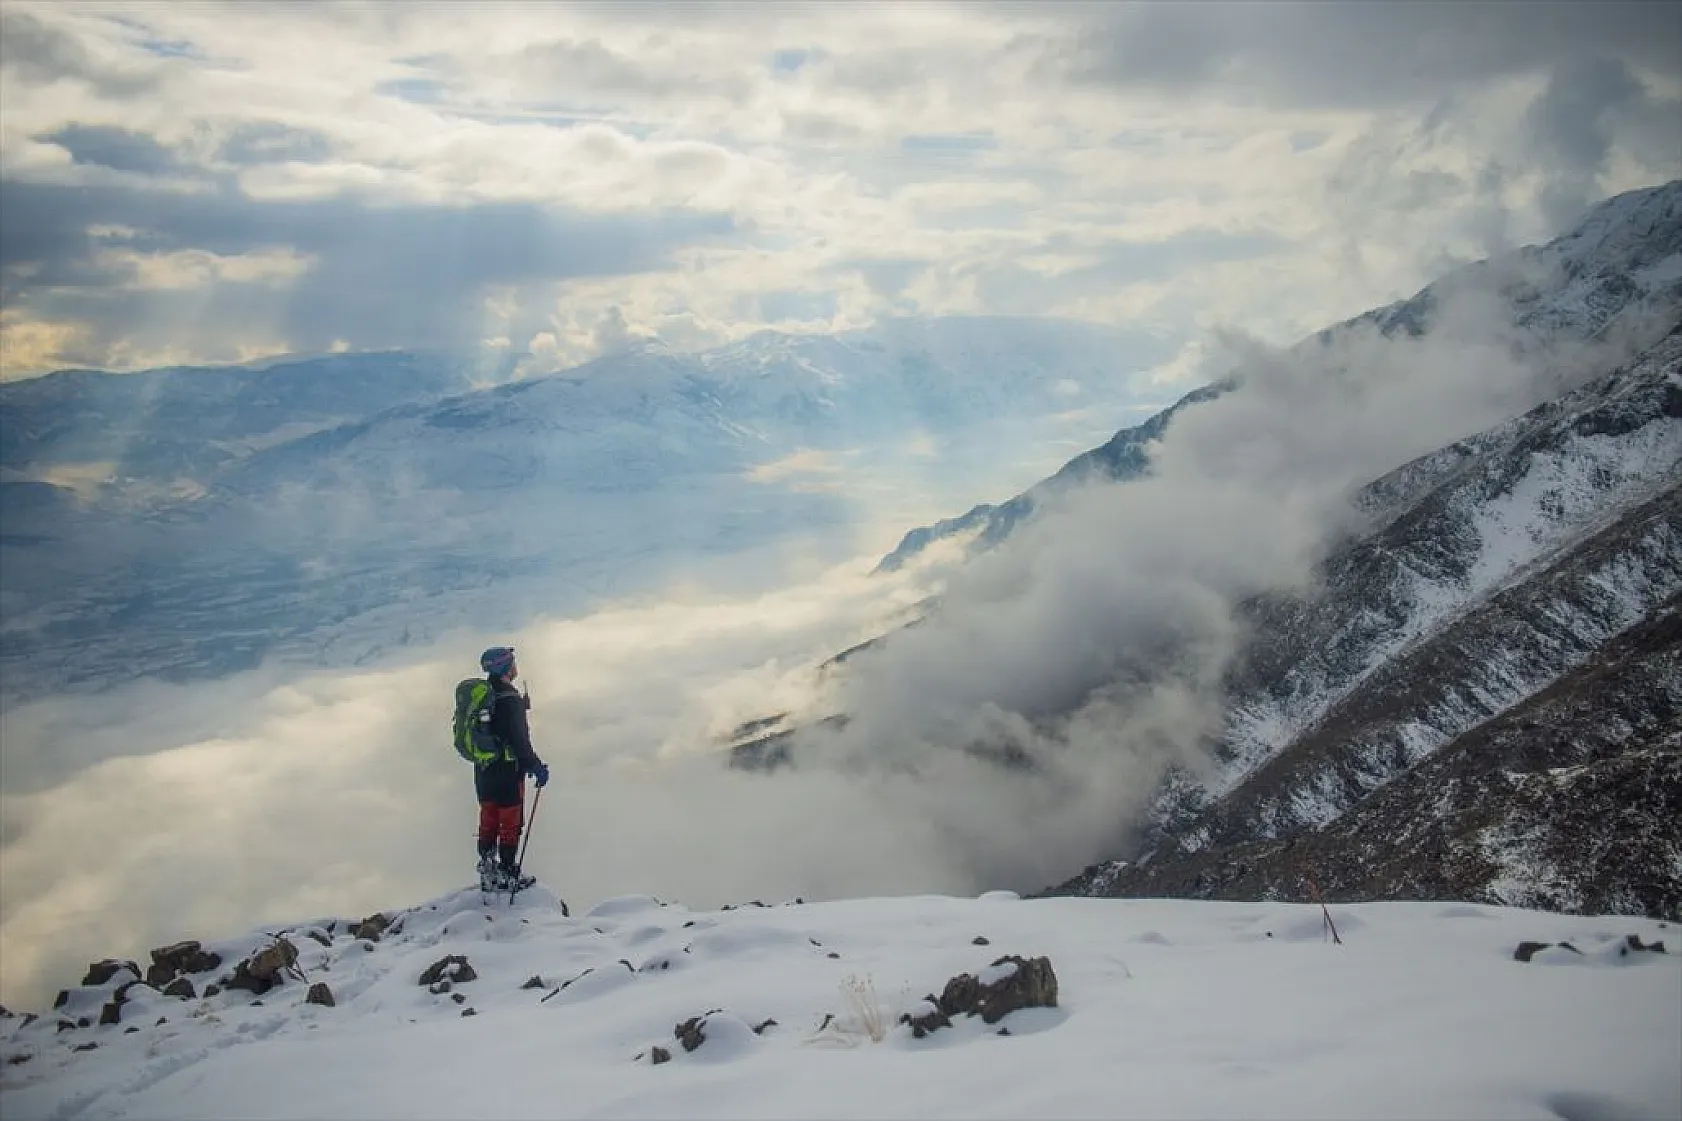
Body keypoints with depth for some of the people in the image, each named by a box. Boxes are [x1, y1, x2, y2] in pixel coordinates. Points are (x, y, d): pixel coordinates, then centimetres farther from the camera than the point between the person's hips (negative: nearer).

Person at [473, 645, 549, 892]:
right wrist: (536, 767, -12)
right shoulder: (510, 700, -23)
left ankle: (487, 871, 27)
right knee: (510, 825, 6)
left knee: (488, 821, 18)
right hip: (507, 771, -7)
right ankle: (507, 875, 14)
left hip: (483, 770, 8)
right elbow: (519, 741, -22)